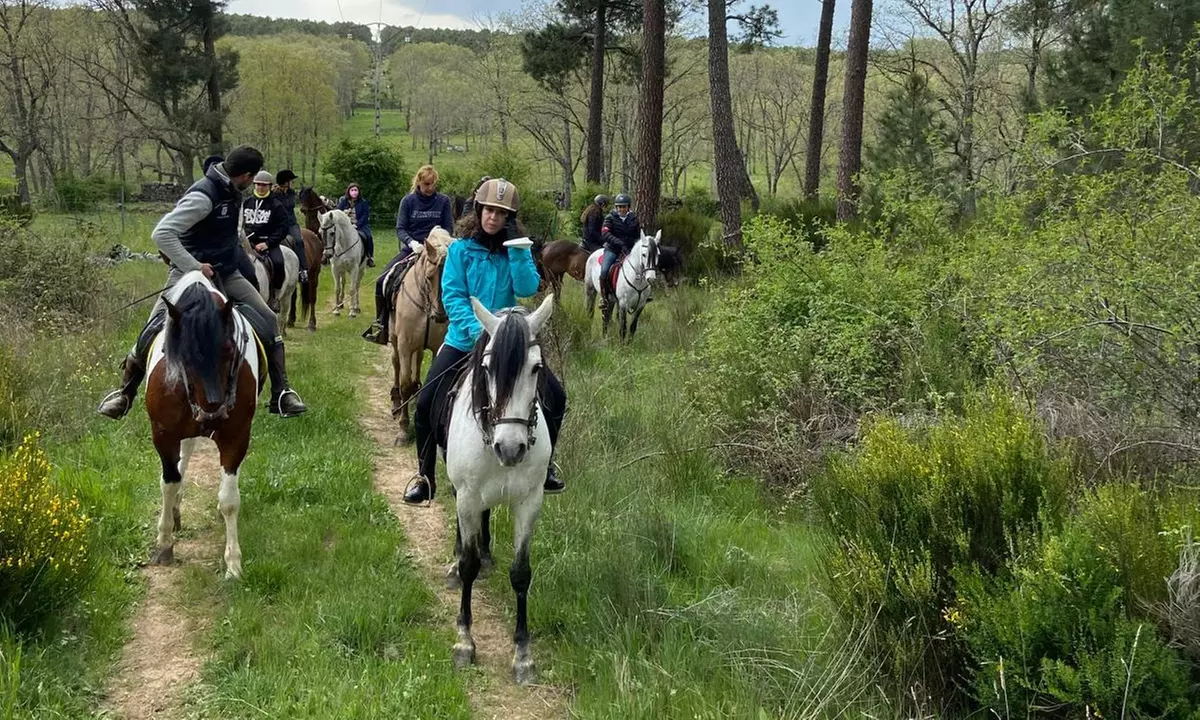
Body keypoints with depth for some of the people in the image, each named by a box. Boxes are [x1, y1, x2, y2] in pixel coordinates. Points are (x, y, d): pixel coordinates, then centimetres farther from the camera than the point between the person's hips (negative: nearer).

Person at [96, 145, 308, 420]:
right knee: (153, 331, -9)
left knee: (268, 321, -3)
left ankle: (281, 394, 4)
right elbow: (162, 234, -29)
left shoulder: (233, 192, 1)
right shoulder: (203, 196, -25)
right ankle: (124, 394, 11)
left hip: (226, 273, 7)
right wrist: (194, 267, -28)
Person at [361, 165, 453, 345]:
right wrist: (412, 243, -22)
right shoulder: (408, 201, 2)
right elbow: (400, 229, -3)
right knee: (382, 281, -12)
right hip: (411, 248, 1)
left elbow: (449, 228, 5)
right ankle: (380, 323, -1)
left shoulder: (443, 201, 3)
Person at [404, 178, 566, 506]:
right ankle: (425, 478, 6)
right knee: (426, 404, -12)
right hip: (463, 341, -2)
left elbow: (527, 288, -12)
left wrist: (517, 251, -21)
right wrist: (475, 329, -25)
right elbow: (452, 296, -12)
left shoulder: (518, 251, 2)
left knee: (555, 396, -5)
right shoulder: (461, 250, -4)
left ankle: (544, 467, 16)